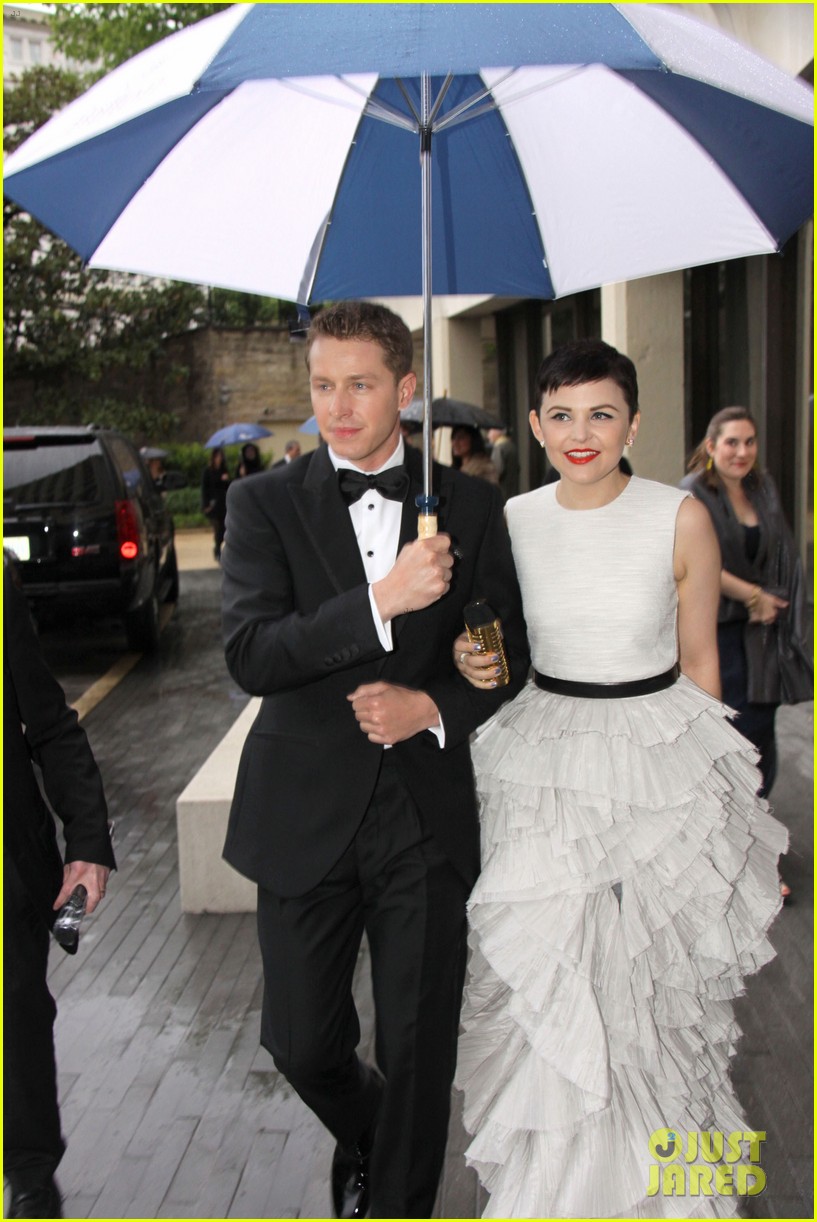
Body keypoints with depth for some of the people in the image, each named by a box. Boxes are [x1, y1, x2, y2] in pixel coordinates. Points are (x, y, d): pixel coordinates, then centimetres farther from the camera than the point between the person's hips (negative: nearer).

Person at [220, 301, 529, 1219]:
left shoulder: (470, 506, 2)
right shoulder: (265, 504, -2)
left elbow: (509, 653, 7)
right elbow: (248, 654, -16)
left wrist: (431, 707, -11)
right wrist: (381, 600, -26)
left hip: (428, 815, 0)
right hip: (307, 814, 0)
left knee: (418, 1048, 9)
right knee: (301, 1043, 12)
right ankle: (363, 1139, 46)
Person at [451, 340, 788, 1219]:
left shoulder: (680, 520, -8)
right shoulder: (511, 522, -1)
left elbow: (699, 660, 0)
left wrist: (705, 772, 4)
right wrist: (472, 663, -10)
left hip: (661, 760, -1)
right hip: (545, 763, 2)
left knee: (653, 981, 11)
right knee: (547, 989, 3)